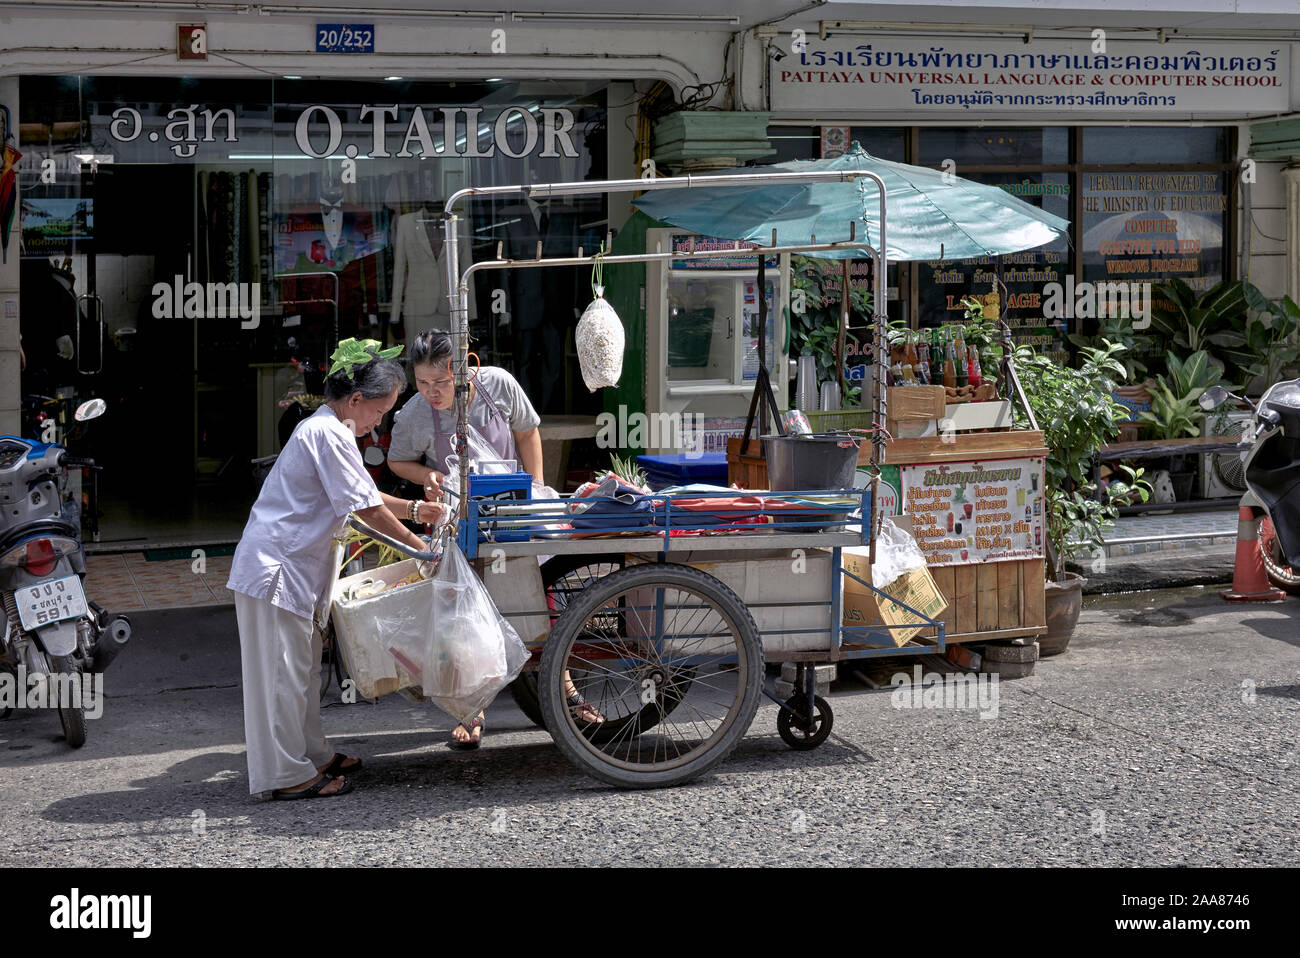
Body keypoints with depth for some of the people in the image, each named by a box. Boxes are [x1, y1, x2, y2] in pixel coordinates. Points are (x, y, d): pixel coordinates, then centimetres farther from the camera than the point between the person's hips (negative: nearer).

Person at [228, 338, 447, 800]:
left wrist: (414, 509, 18)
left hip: (293, 564, 11)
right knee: (283, 669, -5)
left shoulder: (323, 429, 17)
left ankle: (312, 755, 27)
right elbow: (367, 507, -17)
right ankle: (287, 775, 0)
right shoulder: (329, 434, -17)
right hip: (275, 566, -11)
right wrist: (419, 547, -9)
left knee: (303, 663, 17)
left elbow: (362, 496, 26)